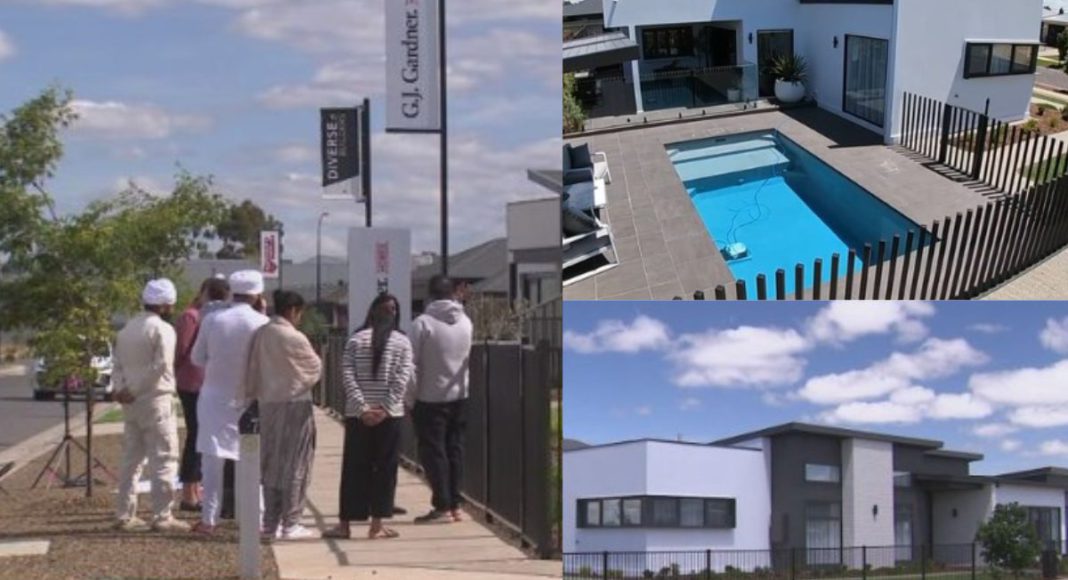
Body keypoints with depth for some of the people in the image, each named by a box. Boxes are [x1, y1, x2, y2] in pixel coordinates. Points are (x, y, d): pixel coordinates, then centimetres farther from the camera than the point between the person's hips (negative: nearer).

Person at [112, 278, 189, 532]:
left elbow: (118, 364, 9)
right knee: (163, 460, -2)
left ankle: (124, 515, 15)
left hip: (131, 403, 8)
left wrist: (122, 388, -4)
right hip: (155, 400, -8)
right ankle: (162, 516, -3)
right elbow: (160, 366, -20)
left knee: (131, 459, 14)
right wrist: (132, 391, -15)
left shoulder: (128, 328, 14)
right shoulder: (162, 329, -11)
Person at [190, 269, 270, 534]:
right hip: (249, 399, -1)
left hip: (215, 396, 1)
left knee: (213, 458, 4)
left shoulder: (212, 321, -5)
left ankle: (209, 519, 3)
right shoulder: (261, 323, -11)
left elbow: (197, 358, 4)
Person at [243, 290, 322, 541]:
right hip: (295, 404, -6)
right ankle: (290, 524, 3)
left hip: (267, 404, 6)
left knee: (271, 464, 13)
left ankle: (270, 523, 16)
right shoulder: (295, 339, -16)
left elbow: (252, 371, 5)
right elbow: (315, 368, -2)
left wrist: (252, 397, 14)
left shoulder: (260, 334, 1)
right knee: (295, 464, 2)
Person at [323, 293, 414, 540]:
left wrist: (362, 408, -7)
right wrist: (386, 408, -10)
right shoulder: (402, 342, 0)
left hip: (358, 416, 1)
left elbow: (348, 377, -5)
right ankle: (377, 525, 5)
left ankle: (345, 525, 10)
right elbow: (402, 379, -9)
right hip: (389, 416, -1)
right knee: (385, 469, 5)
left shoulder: (355, 341, 3)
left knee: (354, 469, 7)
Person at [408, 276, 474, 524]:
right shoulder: (465, 322, 2)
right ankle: (455, 505, 14)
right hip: (459, 395, 5)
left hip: (430, 398, -5)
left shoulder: (423, 323, -13)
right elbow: (469, 358, 2)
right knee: (454, 449, 11)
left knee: (433, 451, 0)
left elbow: (412, 364, -12)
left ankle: (442, 506, -3)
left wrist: (411, 398, -5)